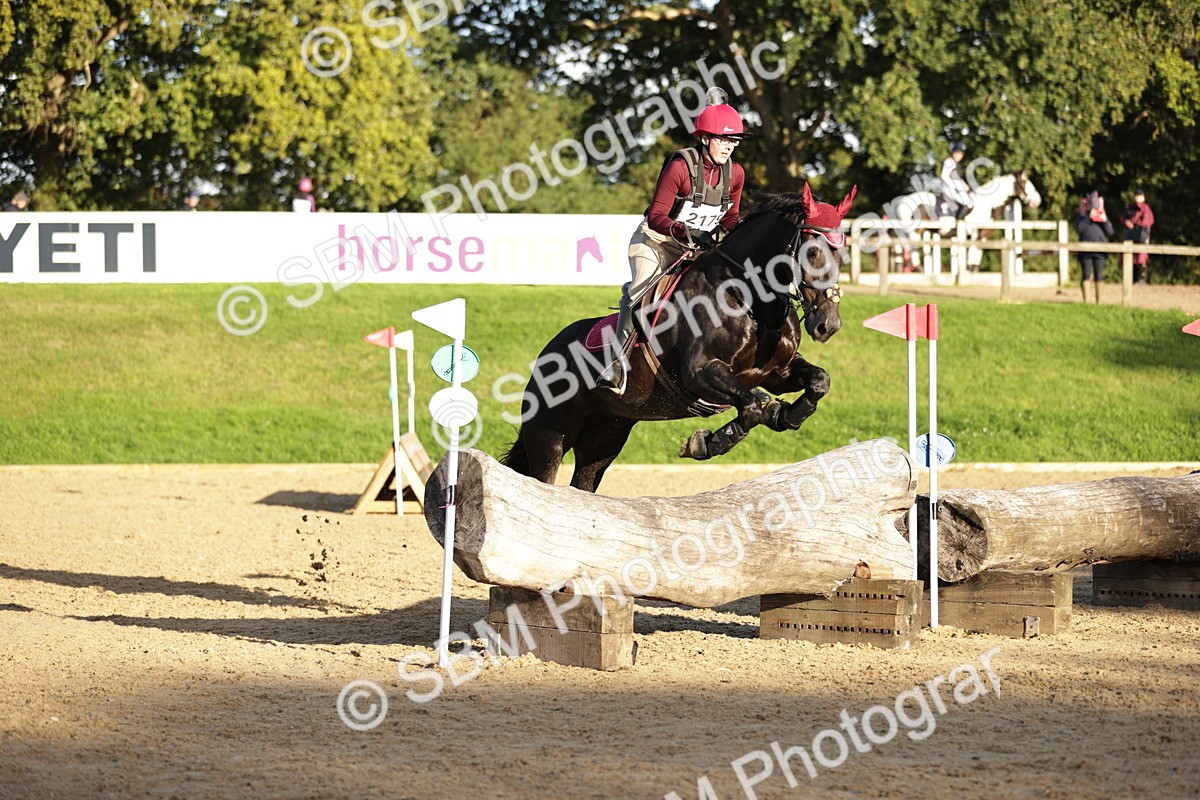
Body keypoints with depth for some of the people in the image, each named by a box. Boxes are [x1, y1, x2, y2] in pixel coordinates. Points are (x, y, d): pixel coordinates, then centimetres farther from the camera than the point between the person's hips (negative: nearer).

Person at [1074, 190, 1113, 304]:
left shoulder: (1102, 217, 14)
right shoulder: (1082, 217, 7)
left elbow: (1110, 232, 7)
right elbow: (1079, 229, -12)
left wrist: (1105, 221, -8)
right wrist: (1089, 218, -14)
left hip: (1099, 251, 2)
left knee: (1099, 276, 1)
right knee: (1086, 275, -3)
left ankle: (1098, 300, 7)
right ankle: (1085, 299, 1)